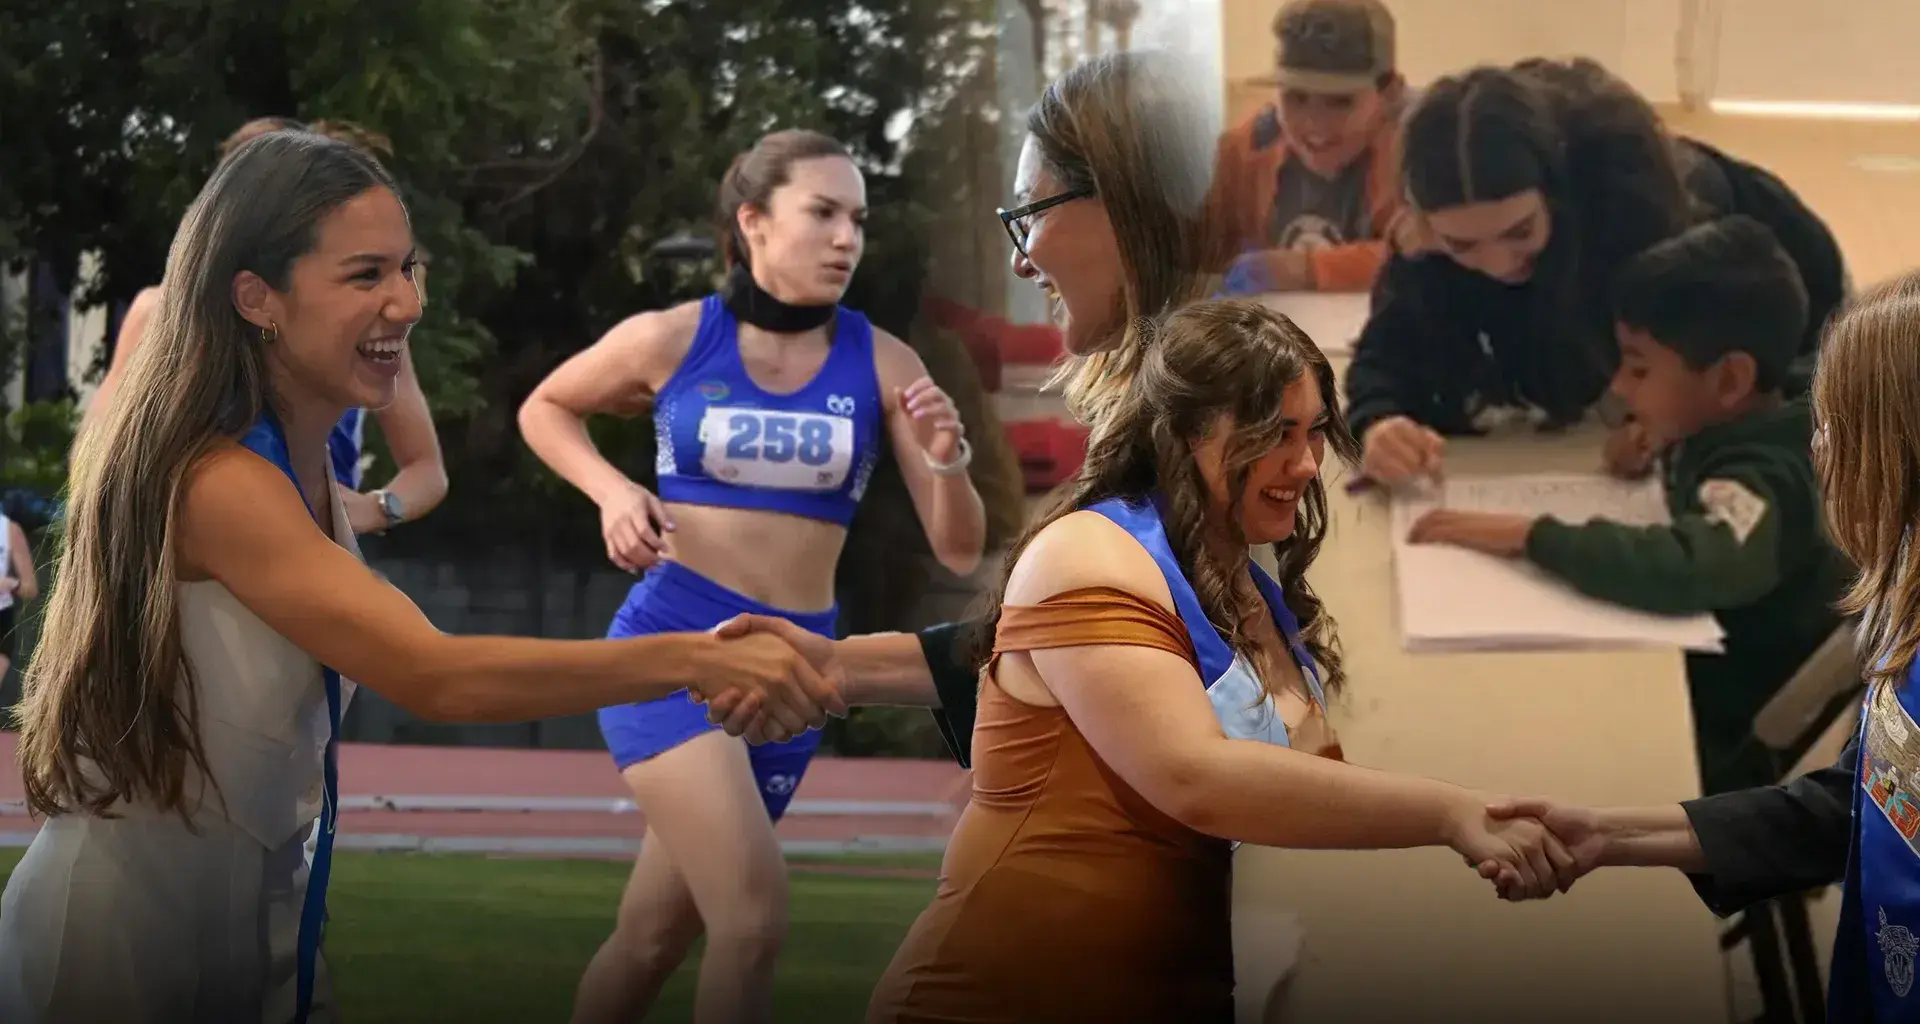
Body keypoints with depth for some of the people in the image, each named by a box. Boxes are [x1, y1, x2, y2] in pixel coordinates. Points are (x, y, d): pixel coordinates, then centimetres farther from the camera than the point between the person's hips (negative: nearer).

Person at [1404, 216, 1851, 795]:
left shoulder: (1759, 481, -26)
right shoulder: (1729, 432, 0)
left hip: (1739, 750, -8)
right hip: (1702, 687, 8)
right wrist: (1655, 448, 2)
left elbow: (1683, 569, -45)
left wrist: (1530, 536, -34)